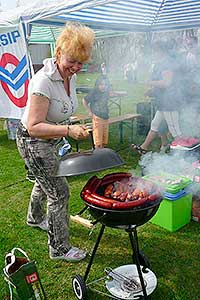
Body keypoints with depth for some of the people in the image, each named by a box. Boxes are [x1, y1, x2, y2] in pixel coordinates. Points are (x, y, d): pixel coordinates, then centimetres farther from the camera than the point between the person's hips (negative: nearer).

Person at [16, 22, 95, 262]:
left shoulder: (70, 76, -4)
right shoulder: (43, 81, -30)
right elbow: (34, 127, -32)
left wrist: (67, 130, 22)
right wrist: (68, 130, -43)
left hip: (51, 141, 9)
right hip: (33, 143, -9)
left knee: (45, 181, 28)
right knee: (59, 192, -4)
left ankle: (35, 217, 58)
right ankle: (59, 248, 15)